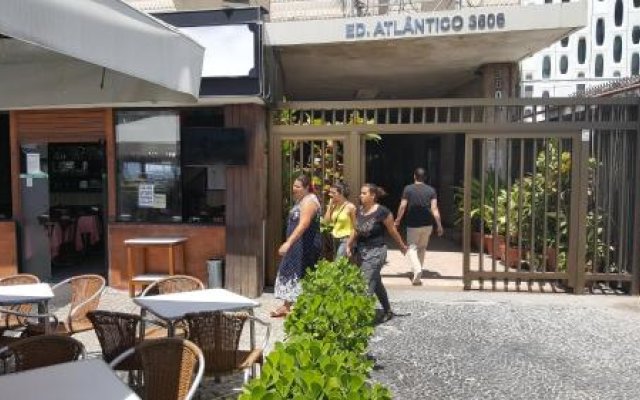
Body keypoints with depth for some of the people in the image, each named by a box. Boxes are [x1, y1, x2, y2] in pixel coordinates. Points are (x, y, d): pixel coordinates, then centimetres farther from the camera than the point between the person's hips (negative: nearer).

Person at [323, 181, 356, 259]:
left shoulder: (350, 207, -11)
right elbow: (327, 220, 1)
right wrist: (330, 205, -2)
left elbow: (354, 226, -9)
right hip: (335, 239, 7)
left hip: (345, 239, -7)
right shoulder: (334, 206, 6)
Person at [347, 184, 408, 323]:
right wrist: (349, 245, 3)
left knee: (367, 285, -10)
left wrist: (402, 246, 6)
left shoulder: (382, 211, -16)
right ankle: (388, 311, 37)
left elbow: (392, 231, -5)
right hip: (361, 251, 7)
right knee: (376, 283, 20)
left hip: (376, 251, -7)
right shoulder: (359, 210, 3)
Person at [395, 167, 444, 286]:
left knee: (412, 247, 5)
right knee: (422, 248, 16)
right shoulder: (431, 190, 1)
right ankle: (417, 276, 22)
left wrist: (397, 221, 6)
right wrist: (439, 225, -1)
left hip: (413, 224, -3)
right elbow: (434, 209, -5)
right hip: (427, 224, 3)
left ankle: (417, 269, -21)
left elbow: (402, 206, -6)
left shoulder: (408, 189, -4)